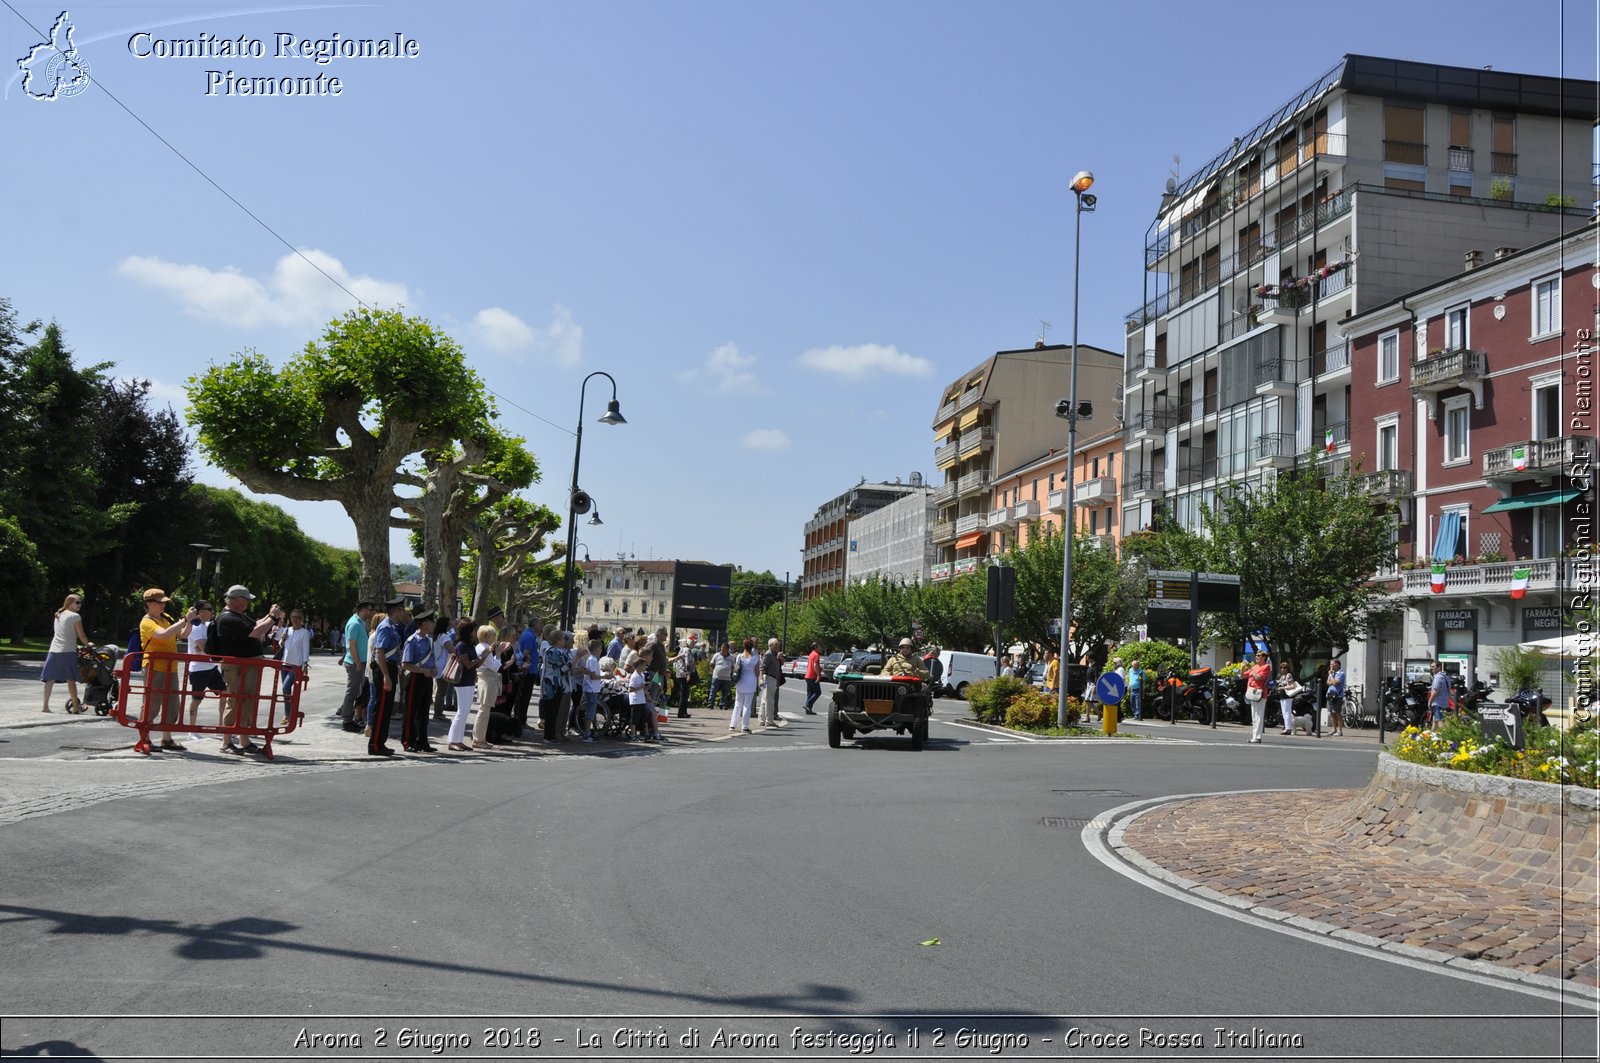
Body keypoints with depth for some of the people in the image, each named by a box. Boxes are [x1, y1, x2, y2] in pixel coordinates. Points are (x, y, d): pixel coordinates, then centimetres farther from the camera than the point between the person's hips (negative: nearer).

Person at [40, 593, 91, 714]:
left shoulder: (58, 615, 18)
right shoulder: (75, 616, -5)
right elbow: (81, 635, -4)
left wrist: (75, 645, 26)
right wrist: (88, 644, 13)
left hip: (54, 650, 7)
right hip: (67, 651, -7)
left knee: (50, 679, 5)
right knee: (71, 679, 0)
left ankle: (45, 706, 3)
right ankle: (75, 707, 4)